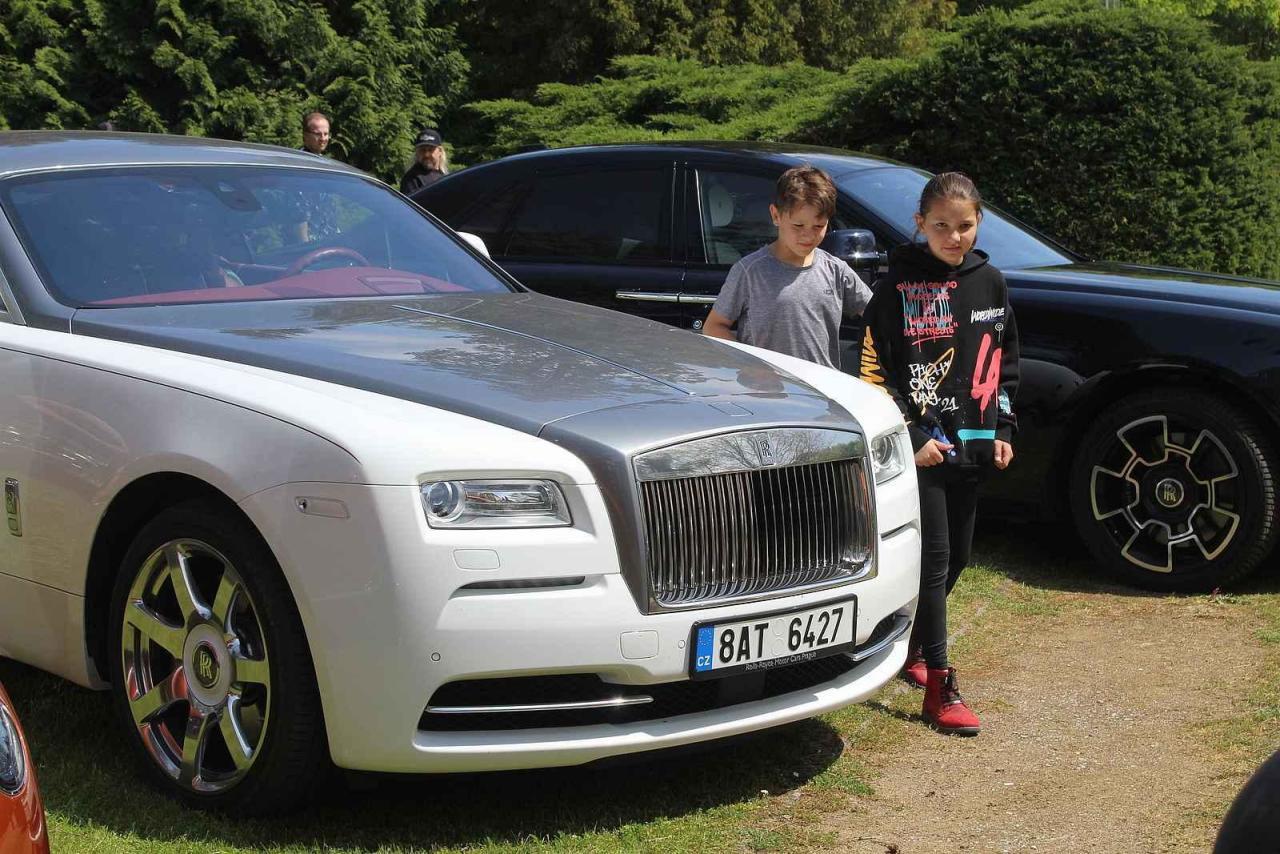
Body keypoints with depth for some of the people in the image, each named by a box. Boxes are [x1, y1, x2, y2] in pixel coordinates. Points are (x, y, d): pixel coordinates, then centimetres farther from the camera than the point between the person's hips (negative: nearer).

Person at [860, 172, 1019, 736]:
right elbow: (874, 370, -8)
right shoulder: (899, 286, -7)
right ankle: (939, 687, -7)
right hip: (920, 447, -5)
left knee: (957, 556, 12)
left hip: (971, 447, 6)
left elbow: (1005, 361, 16)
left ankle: (912, 648, 32)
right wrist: (911, 437, -13)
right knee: (933, 558, -8)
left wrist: (1003, 430, 8)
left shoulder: (989, 283, 9)